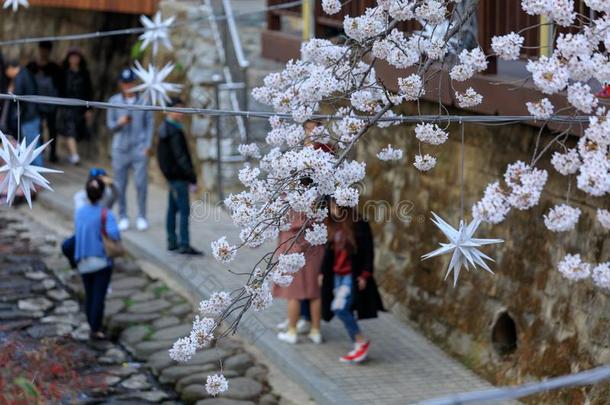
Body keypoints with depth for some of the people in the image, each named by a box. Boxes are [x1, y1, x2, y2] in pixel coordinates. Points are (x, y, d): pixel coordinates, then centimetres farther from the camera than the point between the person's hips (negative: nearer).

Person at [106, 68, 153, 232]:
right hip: (120, 149, 1)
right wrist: (120, 122, -16)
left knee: (141, 184, -4)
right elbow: (110, 125, 6)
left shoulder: (144, 101, 4)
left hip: (139, 149, -1)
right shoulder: (114, 101, 4)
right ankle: (123, 217, 12)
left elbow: (149, 125, 6)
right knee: (120, 185, 3)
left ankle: (142, 217, 5)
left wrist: (147, 146, -2)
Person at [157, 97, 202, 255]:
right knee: (184, 209, -10)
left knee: (172, 208, 16)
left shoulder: (164, 129, 12)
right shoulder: (174, 132, -18)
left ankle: (172, 242, 22)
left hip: (170, 175, 10)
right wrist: (192, 177, -21)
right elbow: (180, 157, -23)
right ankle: (184, 245, -13)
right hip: (178, 176, -10)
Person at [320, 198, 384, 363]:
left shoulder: (360, 226, -11)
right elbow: (329, 251, 17)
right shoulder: (334, 227, 9)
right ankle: (358, 348, 14)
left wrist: (364, 275, -14)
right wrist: (323, 273, 15)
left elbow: (368, 252, -11)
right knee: (344, 312, 6)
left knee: (340, 308, -17)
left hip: (352, 276, -7)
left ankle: (362, 340, -3)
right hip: (337, 275, 7)